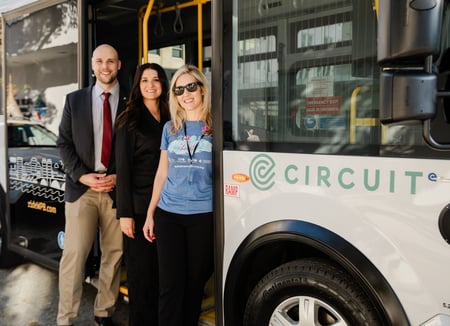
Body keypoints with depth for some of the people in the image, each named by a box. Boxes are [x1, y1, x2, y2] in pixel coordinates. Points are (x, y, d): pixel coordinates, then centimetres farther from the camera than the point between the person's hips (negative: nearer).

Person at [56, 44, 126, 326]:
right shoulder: (74, 100, 9)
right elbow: (64, 143, 6)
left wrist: (119, 177, -8)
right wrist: (82, 176, -7)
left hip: (117, 188, 0)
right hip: (82, 187, 0)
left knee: (113, 254, 6)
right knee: (75, 254, -3)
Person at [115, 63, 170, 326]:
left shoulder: (169, 120, 12)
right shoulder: (130, 121, -2)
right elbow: (123, 168, -6)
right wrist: (125, 214, -11)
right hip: (139, 206, -4)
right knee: (141, 269, 3)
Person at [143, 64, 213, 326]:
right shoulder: (170, 128, 9)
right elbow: (162, 173, 13)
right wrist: (150, 213, 12)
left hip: (204, 215, -2)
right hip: (168, 215, 2)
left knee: (195, 283, 9)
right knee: (170, 284, 1)